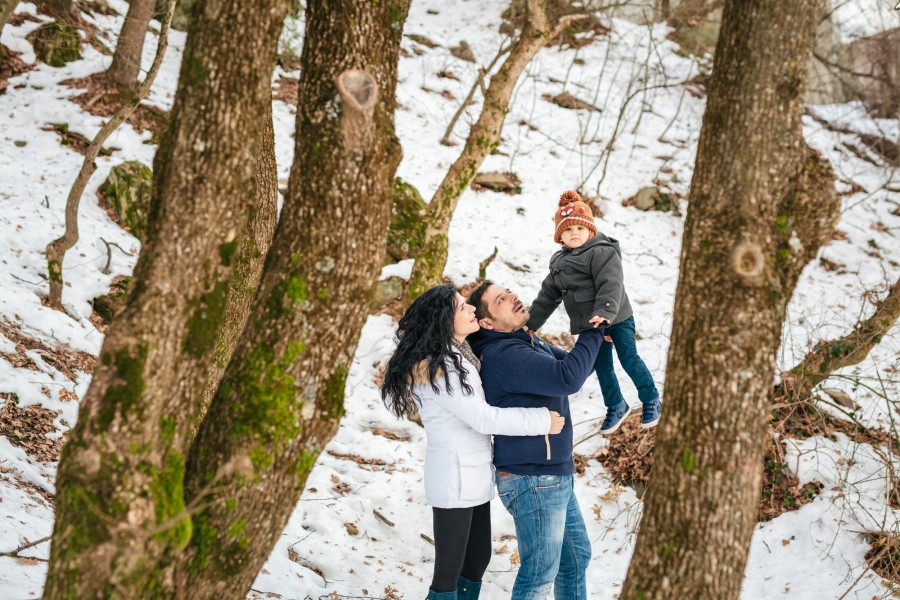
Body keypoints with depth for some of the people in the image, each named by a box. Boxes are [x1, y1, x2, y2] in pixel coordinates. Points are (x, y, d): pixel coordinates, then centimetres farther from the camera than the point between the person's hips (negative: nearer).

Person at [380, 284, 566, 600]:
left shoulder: (457, 356, 8)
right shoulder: (436, 366, -20)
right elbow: (483, 418, -22)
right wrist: (542, 420, -16)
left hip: (474, 475, 9)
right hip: (454, 477, -9)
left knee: (479, 558, 17)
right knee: (450, 568, -2)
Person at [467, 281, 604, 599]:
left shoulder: (530, 344, 10)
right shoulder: (505, 355, -21)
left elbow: (575, 366, 16)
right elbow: (569, 378, -30)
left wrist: (597, 337, -4)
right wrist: (593, 334, -17)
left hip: (555, 477, 10)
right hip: (534, 482, -10)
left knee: (576, 557, 20)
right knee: (540, 574, -1)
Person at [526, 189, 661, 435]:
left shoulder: (602, 253, -15)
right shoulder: (559, 263, 10)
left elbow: (611, 285, -28)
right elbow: (548, 295, 16)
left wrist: (605, 312, -43)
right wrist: (530, 322, 14)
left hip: (617, 319, -7)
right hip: (589, 326, 7)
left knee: (629, 359, -1)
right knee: (601, 366, 14)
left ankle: (650, 399, 17)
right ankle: (616, 406, 31)